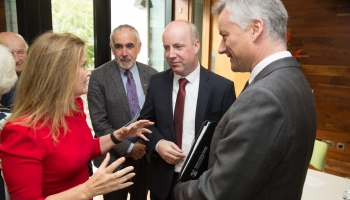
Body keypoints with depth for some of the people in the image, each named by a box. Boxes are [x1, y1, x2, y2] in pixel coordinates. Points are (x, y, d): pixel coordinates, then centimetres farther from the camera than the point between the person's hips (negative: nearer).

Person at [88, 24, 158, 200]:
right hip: (115, 157, -3)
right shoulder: (98, 77, -10)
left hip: (146, 155, 3)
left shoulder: (151, 75, -2)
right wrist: (128, 148, -14)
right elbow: (99, 122, -13)